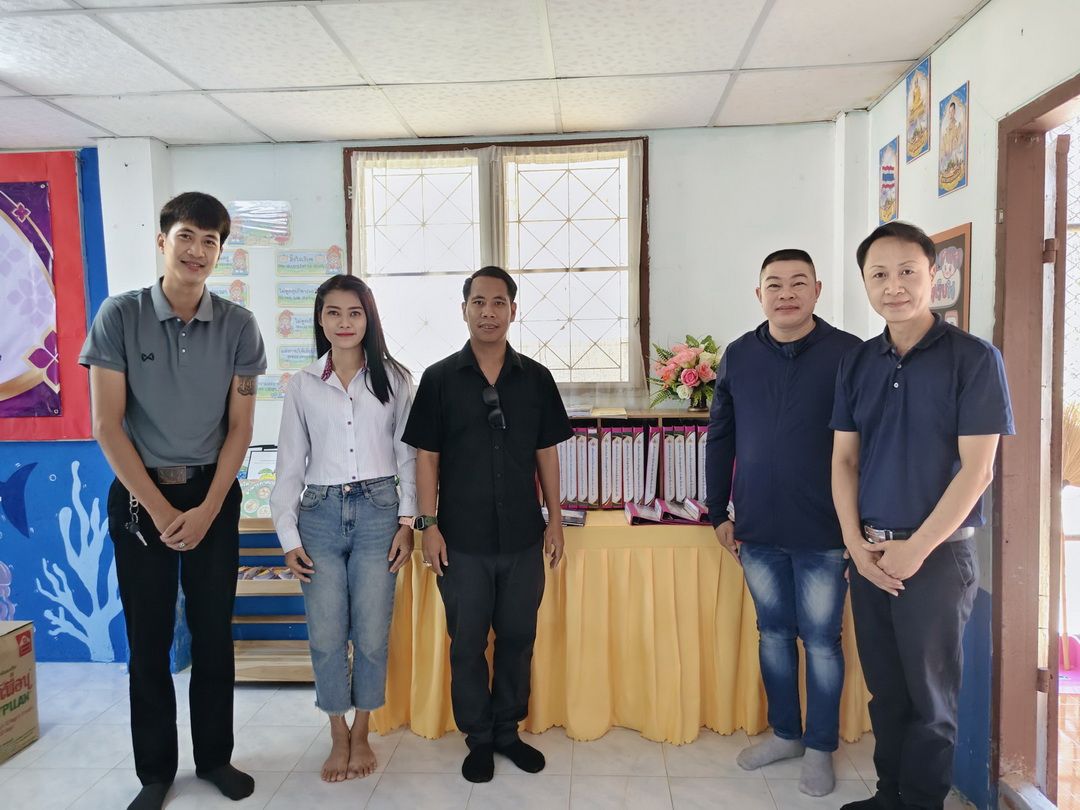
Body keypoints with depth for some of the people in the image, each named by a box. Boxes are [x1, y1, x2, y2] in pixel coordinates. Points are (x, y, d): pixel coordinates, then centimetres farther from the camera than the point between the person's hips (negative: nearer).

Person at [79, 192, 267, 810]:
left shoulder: (238, 325, -2)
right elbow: (107, 425, -7)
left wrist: (206, 509, -8)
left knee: (214, 632, 8)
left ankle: (215, 756, 27)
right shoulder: (120, 316, -5)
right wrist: (159, 509, -10)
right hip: (139, 492, -1)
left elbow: (240, 427, 0)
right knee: (148, 636, 8)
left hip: (214, 492, 1)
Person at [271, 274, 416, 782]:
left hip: (377, 512, -1)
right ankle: (338, 737, 26)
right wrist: (288, 537, 1)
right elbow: (290, 465, 6)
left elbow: (407, 455, 4)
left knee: (372, 634, 5)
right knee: (326, 636, 5)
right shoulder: (302, 385, 5)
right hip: (320, 513, 1)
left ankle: (361, 734, 27)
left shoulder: (393, 378, 3)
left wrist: (408, 521, -3)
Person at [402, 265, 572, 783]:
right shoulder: (439, 379, -2)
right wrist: (429, 525, -6)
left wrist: (555, 518, 5)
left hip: (523, 537, 2)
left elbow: (546, 452, 7)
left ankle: (508, 731, 33)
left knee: (518, 638, 13)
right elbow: (426, 456, -1)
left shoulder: (535, 378, 3)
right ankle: (479, 739, 29)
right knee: (467, 643, 10)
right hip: (462, 540, -1)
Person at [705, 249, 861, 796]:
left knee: (821, 641, 10)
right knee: (773, 632, 17)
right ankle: (784, 733, 36)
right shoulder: (738, 356, 2)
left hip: (823, 532, -3)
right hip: (757, 531, 3)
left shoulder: (848, 354, -8)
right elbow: (719, 438, 8)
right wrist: (718, 513, 8)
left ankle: (820, 748, 30)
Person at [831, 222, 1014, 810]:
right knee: (885, 688, 16)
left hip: (938, 554, -4)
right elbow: (844, 459, 6)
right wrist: (856, 543, -4)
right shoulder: (857, 363, 6)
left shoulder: (974, 359, -8)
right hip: (868, 553, 4)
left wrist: (916, 549, -13)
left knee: (929, 695, 9)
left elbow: (976, 469, -12)